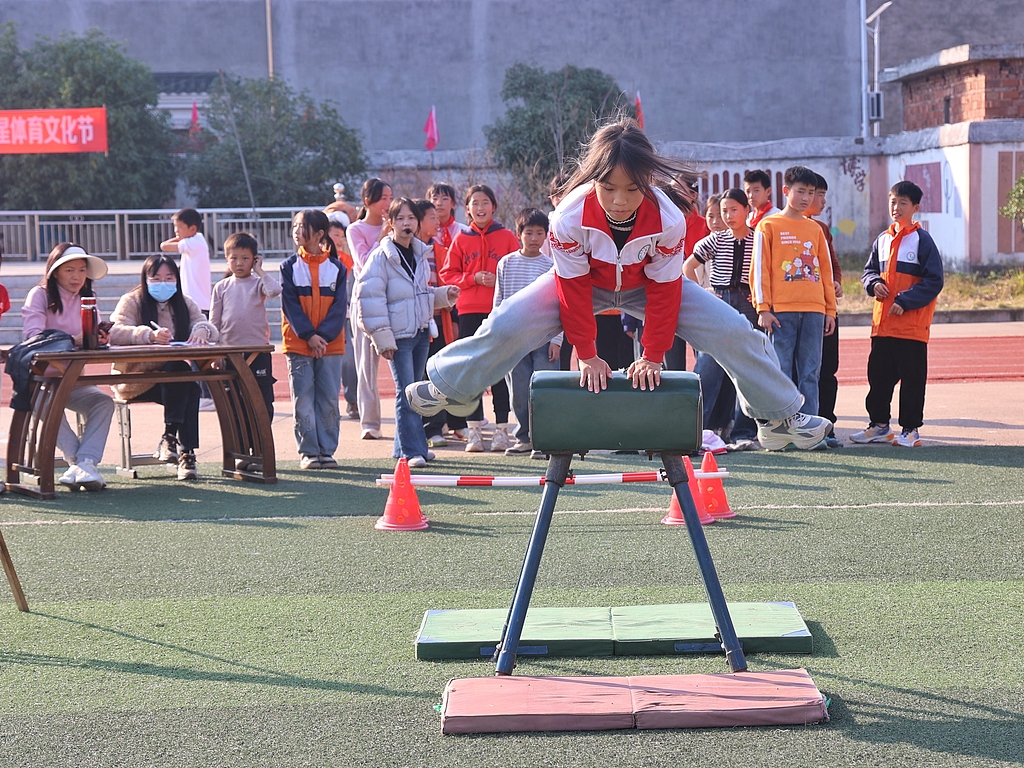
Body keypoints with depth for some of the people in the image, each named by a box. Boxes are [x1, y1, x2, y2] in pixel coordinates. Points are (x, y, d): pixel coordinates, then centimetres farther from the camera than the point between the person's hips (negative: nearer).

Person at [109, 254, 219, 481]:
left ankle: (186, 452, -28)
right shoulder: (131, 301, -1)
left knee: (191, 386, -30)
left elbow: (212, 329, -1)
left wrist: (202, 330, -27)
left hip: (174, 378, 4)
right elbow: (115, 332, -21)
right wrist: (149, 335, -39)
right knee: (179, 371, -32)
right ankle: (171, 434, -29)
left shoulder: (184, 304, 13)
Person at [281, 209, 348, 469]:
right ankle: (308, 452, 6)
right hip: (298, 344, -1)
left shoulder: (336, 267, 4)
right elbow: (291, 305, -4)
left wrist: (323, 336, -14)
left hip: (331, 344, 1)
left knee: (329, 399, 2)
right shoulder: (289, 266, 3)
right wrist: (309, 336, -14)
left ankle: (326, 450, 10)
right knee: (303, 401, 0)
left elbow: (338, 307, -1)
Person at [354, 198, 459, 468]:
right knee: (406, 393, -9)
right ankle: (412, 450, -7)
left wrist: (444, 295, 3)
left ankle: (405, 446, 20)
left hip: (421, 333, 7)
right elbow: (369, 298, -14)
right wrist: (382, 338, -16)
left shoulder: (420, 254, 12)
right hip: (399, 335, -7)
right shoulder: (381, 257, -10)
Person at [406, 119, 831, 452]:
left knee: (734, 331, -12)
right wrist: (587, 355, -17)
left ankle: (779, 414, 8)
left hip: (647, 284, 1)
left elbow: (664, 291, -22)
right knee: (506, 326, -18)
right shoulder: (570, 216, -35)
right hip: (585, 282, 0)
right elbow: (573, 290, -22)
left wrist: (652, 356, -17)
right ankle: (450, 386, 9)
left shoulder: (668, 219, -34)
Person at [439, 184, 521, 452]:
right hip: (469, 311, 2)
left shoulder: (506, 237, 5)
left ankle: (501, 428, 5)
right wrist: (472, 279, -8)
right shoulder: (461, 239, 9)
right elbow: (447, 274, 7)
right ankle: (473, 430, 7)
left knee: (499, 369, -1)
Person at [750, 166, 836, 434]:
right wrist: (763, 308, -8)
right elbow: (759, 269, -1)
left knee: (810, 373, 2)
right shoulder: (768, 226, 4)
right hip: (781, 311, -4)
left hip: (813, 311, 4)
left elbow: (826, 271, 18)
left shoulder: (815, 229, 17)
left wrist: (830, 309, 12)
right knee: (781, 373, -4)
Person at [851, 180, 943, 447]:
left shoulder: (922, 240, -6)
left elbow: (933, 280, -9)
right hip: (882, 322, 6)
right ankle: (879, 425, 20)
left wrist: (905, 301, -17)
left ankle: (911, 429, 7)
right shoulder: (882, 240, 12)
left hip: (912, 323, -6)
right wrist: (873, 283, -2)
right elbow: (869, 270, 21)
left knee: (912, 377, -1)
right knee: (878, 374, 10)